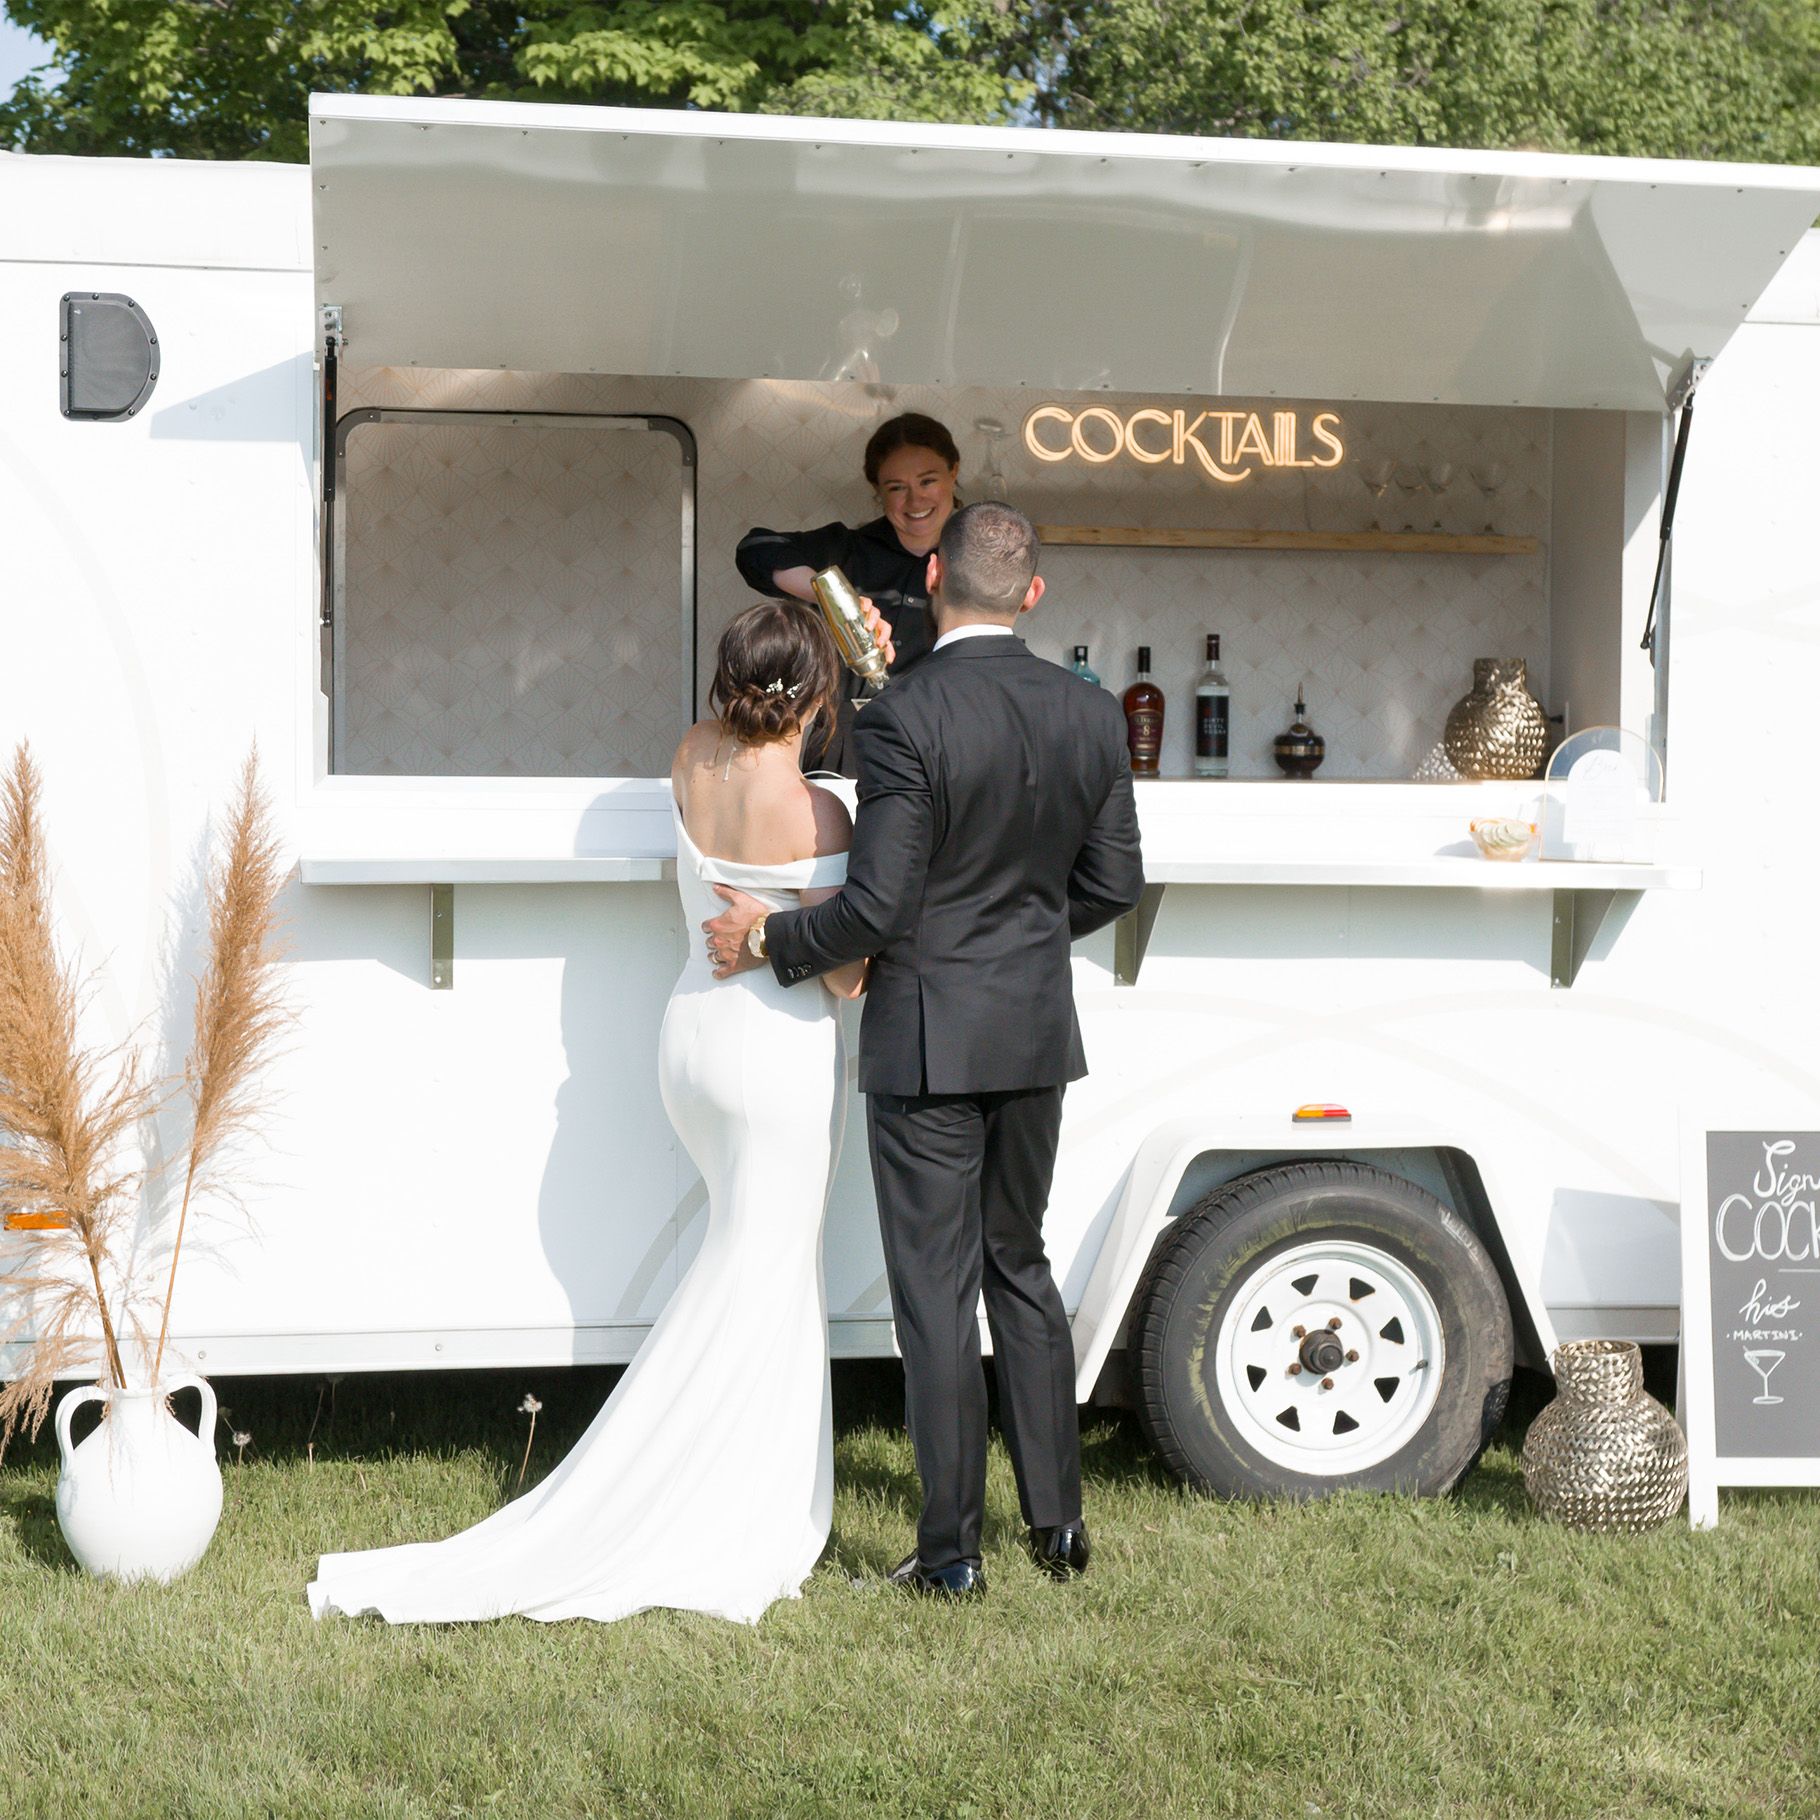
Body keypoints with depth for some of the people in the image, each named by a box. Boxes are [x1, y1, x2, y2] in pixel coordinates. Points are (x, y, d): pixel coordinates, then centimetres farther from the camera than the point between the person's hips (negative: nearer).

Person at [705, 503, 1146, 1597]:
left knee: (938, 1292, 3)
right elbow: (1114, 883, 7)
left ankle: (953, 1550, 10)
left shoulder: (905, 719, -18)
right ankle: (1058, 1518, 24)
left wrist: (768, 940, -3)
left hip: (929, 1042, -6)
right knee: (1019, 1264, 20)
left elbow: (878, 908, -19)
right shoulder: (1093, 715, 0)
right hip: (1038, 1031, 6)